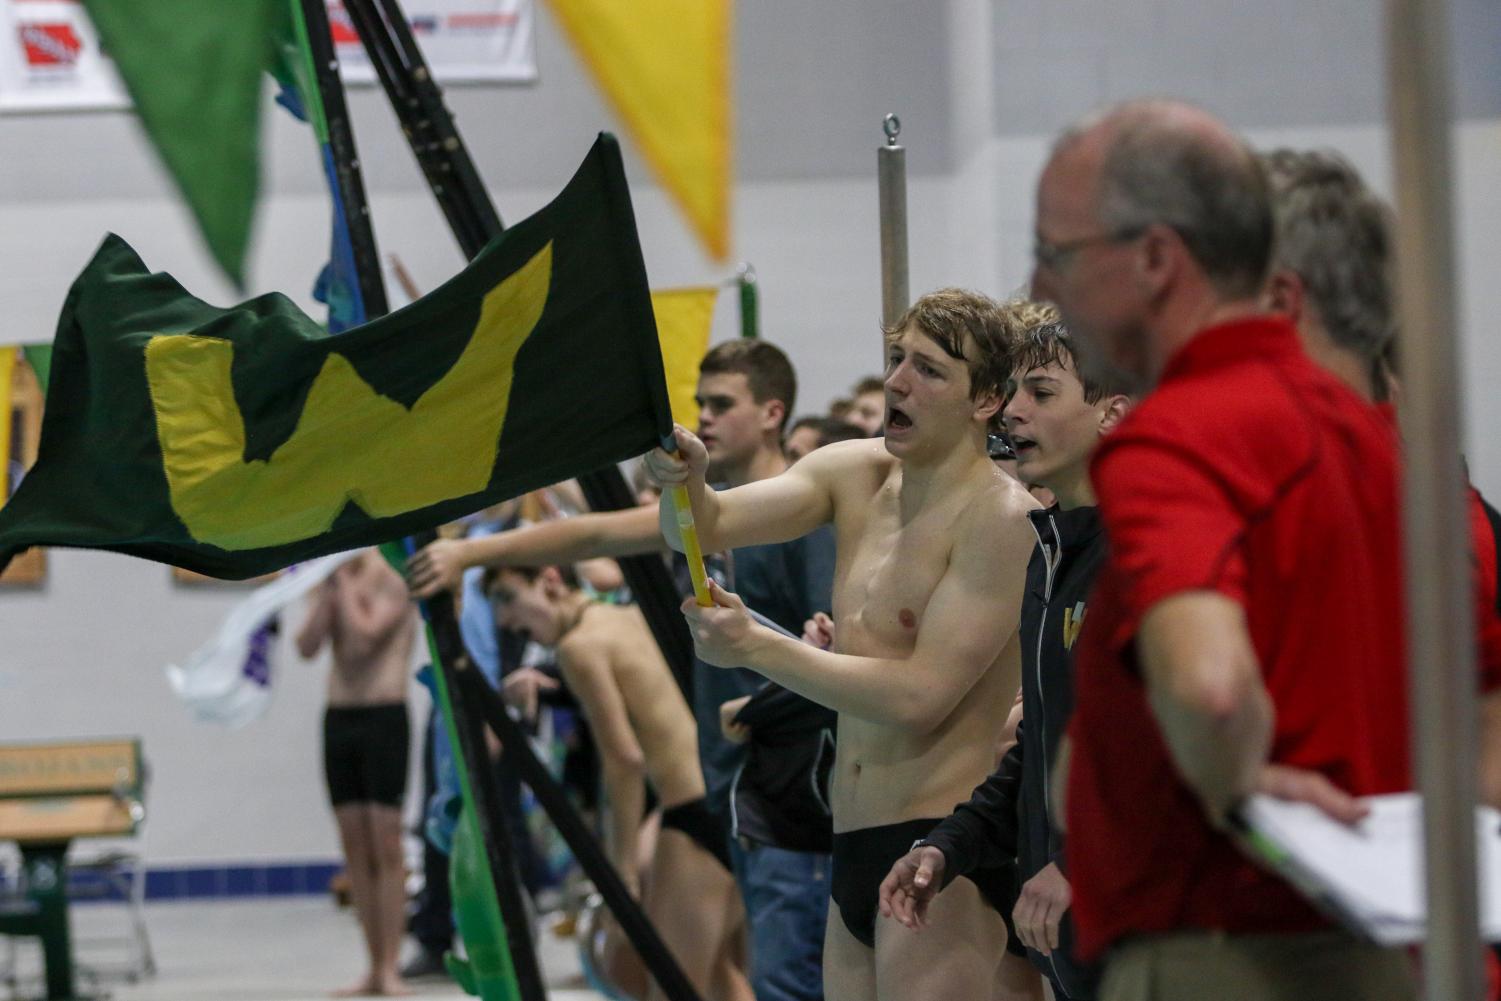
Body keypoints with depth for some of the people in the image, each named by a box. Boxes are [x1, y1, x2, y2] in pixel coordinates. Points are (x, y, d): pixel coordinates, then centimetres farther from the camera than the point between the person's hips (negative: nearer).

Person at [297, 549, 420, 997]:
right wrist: (327, 591, -5)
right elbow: (307, 646, 1)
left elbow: (365, 636, -18)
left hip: (384, 713, -6)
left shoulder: (392, 580, -5)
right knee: (355, 847, 5)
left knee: (386, 844, -7)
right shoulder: (332, 585, 12)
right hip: (338, 716, 6)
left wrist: (346, 581, -10)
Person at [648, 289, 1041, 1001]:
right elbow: (706, 528, 0)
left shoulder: (1001, 517, -13)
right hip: (854, 845, 8)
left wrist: (756, 648, -17)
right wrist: (683, 481, -23)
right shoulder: (854, 474, 10)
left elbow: (920, 696, -18)